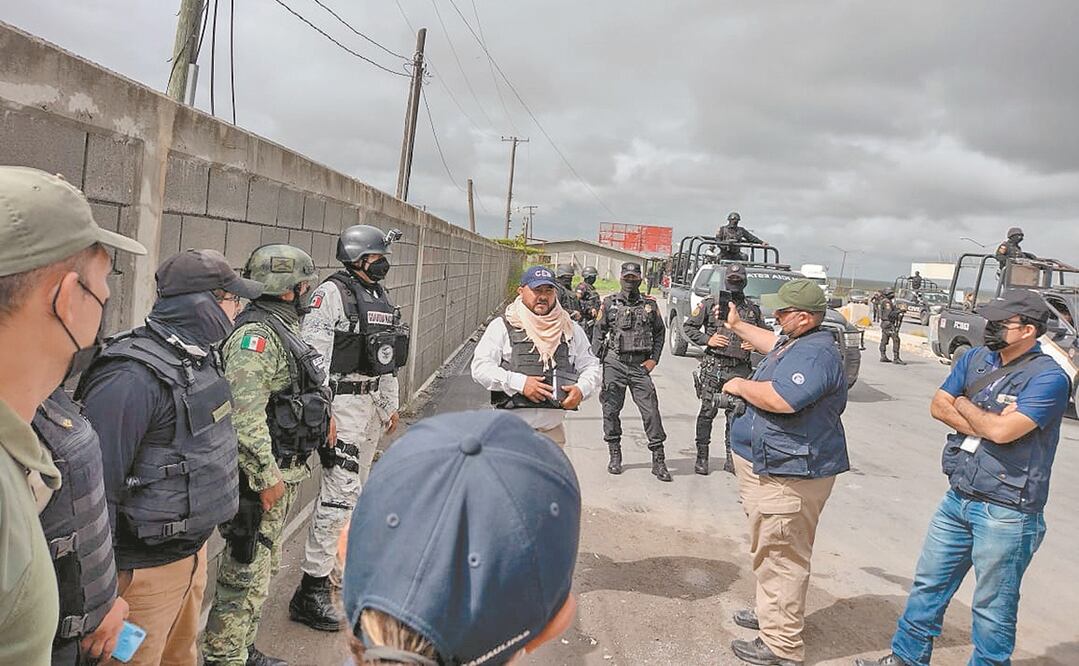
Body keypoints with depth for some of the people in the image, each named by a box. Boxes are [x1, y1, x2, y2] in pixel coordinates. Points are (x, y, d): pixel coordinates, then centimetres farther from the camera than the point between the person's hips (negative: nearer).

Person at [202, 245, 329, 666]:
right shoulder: (255, 335, -19)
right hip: (263, 475, -10)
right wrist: (267, 476, -24)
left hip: (282, 472, 10)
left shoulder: (280, 330, 13)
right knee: (246, 572, -1)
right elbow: (244, 414, -27)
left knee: (263, 565, 20)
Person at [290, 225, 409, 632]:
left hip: (372, 401, 9)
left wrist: (390, 404, 23)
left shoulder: (380, 297, 14)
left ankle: (336, 562, 32)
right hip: (343, 402, -9)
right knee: (341, 491, -11)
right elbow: (313, 354, -18)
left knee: (355, 487, 16)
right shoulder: (332, 293, -12)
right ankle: (311, 591, -5)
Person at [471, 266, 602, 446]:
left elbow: (592, 367, 17)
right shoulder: (502, 326, 1)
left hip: (553, 428, 4)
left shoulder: (571, 329, 13)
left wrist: (581, 389, -5)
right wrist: (520, 383, -17)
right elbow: (480, 367, -6)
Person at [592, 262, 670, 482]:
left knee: (651, 411, -4)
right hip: (614, 364, 0)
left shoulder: (650, 304, 8)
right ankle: (615, 456, 18)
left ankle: (658, 460, 2)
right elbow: (598, 333, 9)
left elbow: (660, 332, 16)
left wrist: (654, 359, 5)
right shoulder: (609, 303, 5)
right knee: (611, 410, 4)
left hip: (640, 366, 0)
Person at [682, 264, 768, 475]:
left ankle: (731, 458, 15)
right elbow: (688, 326, 6)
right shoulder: (710, 303, 4)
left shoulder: (753, 308, 12)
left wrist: (755, 344, 0)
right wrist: (707, 339, -8)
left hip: (740, 369, 3)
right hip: (713, 366, -3)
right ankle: (702, 456, 11)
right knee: (707, 412, 1)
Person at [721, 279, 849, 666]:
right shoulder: (796, 343, 11)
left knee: (781, 558, -3)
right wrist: (737, 325, 39)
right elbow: (773, 345, 36)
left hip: (788, 476, -11)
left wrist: (740, 386, -18)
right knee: (771, 552, 25)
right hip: (772, 468, 12)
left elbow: (780, 399, -35)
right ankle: (771, 614, 42)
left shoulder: (814, 354, -23)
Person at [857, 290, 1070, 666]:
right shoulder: (975, 359, 6)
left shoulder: (1048, 378, -16)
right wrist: (986, 422, -14)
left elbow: (1002, 430, -26)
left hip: (1006, 513, -7)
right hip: (958, 498, 7)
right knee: (928, 585, 18)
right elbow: (938, 406, 0)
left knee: (992, 609, 7)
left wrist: (964, 405, -8)